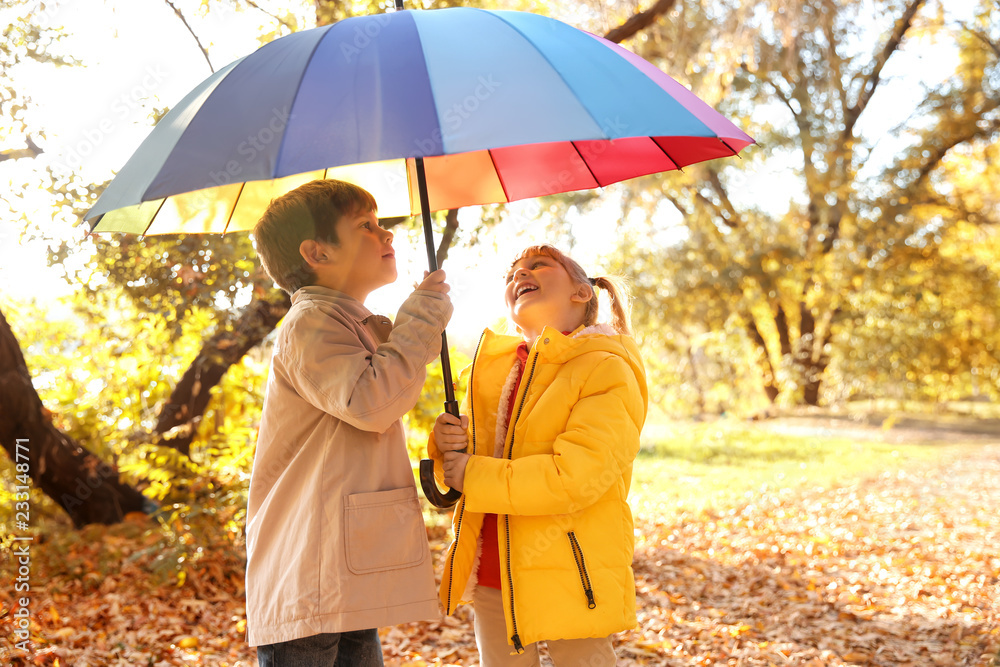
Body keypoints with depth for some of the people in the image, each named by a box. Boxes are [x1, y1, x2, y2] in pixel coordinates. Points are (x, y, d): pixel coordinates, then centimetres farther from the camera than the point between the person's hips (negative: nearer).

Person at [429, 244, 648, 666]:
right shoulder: (492, 366, 11)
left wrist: (474, 477, -17)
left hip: (569, 582, -6)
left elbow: (575, 477, -22)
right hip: (491, 577, 6)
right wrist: (446, 445, -9)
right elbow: (456, 472, 14)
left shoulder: (608, 370, -10)